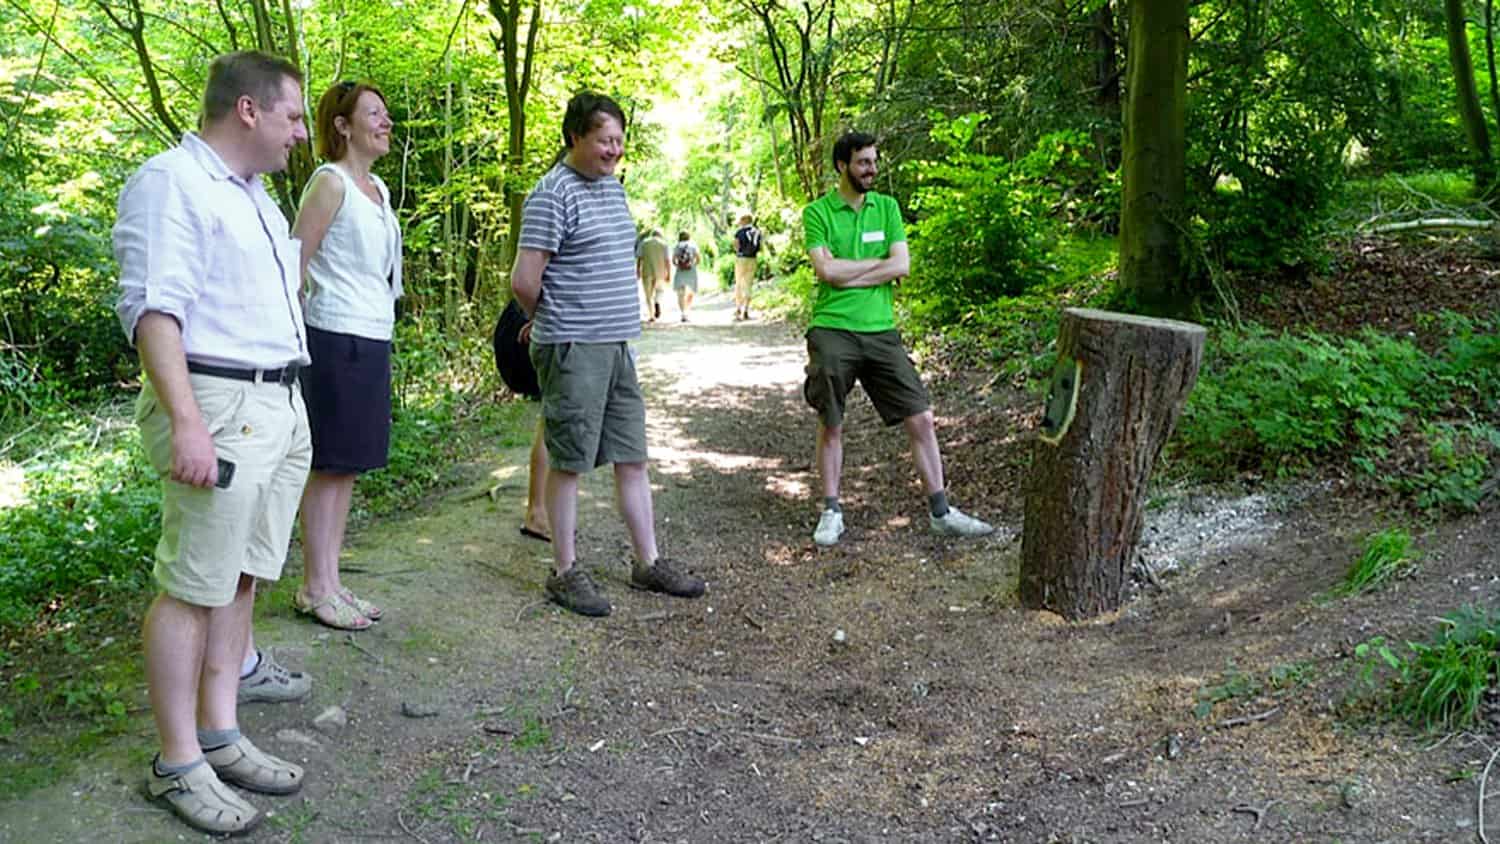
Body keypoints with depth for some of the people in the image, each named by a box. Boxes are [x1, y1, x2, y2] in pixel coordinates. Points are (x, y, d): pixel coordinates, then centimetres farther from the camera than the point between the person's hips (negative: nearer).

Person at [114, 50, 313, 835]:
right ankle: (178, 764, 7)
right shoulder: (169, 181, -8)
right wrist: (187, 422, -26)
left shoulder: (254, 194, 20)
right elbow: (152, 307, -17)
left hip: (281, 407, 9)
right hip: (220, 408, -9)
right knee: (193, 588, -3)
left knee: (242, 578, 12)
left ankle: (220, 735, 21)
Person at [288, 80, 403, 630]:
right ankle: (314, 589, 8)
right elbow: (293, 264, -13)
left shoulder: (377, 187, 16)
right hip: (337, 338, -8)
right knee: (329, 467, -2)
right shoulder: (330, 182, -10)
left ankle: (330, 581, 20)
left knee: (349, 466, 11)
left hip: (373, 338, 8)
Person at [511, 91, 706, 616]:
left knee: (633, 458, 12)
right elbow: (524, 281, -15)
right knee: (568, 461, 1)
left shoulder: (613, 186, 15)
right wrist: (551, 322, 3)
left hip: (618, 345, 8)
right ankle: (565, 573, 13)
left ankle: (648, 563, 22)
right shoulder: (553, 194, -13)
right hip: (573, 350, -8)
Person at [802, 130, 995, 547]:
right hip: (832, 330, -3)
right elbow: (826, 271, -14)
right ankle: (831, 512, 20)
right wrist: (879, 263, -6)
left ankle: (940, 512, 10)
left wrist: (846, 273, -9)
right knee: (831, 425, 5)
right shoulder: (817, 212, 0)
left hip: (881, 329, 3)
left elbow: (902, 265, -3)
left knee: (921, 419, 1)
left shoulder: (886, 207, 9)